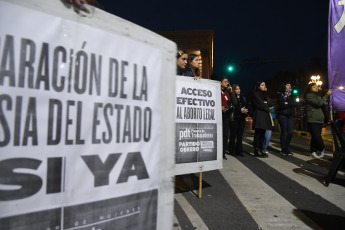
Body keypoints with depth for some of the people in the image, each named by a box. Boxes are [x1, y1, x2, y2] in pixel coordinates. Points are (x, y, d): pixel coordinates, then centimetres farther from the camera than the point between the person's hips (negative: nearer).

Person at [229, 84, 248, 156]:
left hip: (242, 118, 6)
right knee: (233, 135, -1)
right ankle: (232, 151, 6)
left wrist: (245, 111, -6)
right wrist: (240, 110, -19)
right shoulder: (231, 97, -4)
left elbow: (246, 106, 15)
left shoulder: (243, 98, 18)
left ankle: (239, 150, 15)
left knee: (240, 135, 8)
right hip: (234, 118, -6)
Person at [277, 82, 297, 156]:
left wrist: (287, 103, -9)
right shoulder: (280, 95, 0)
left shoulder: (291, 95, 17)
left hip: (290, 115, 5)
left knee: (291, 132, -1)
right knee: (284, 132, -4)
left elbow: (295, 104, 2)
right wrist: (290, 104, -4)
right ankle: (283, 149, 5)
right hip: (282, 115, -5)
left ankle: (286, 148, 13)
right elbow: (281, 105, -14)